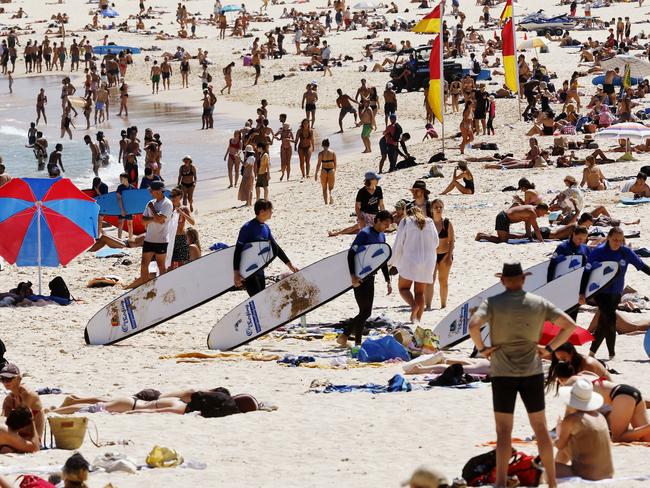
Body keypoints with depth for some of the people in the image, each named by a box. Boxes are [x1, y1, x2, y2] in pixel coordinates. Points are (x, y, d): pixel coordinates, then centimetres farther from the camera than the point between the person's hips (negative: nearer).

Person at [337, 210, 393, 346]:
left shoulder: (382, 236, 13)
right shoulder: (365, 233, -12)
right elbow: (351, 254, -17)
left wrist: (388, 281, 20)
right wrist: (353, 275, -25)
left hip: (370, 277, 8)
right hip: (360, 279, -8)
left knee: (366, 312, 7)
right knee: (365, 312, -10)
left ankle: (358, 342, 13)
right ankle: (343, 337, -2)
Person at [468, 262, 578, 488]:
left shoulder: (493, 303, -7)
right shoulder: (539, 304, -1)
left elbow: (473, 325, -24)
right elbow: (570, 325, -3)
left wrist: (481, 348, -9)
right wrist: (550, 348, 3)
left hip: (502, 374, -2)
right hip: (532, 373, 2)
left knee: (503, 430, 4)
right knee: (540, 428, 11)